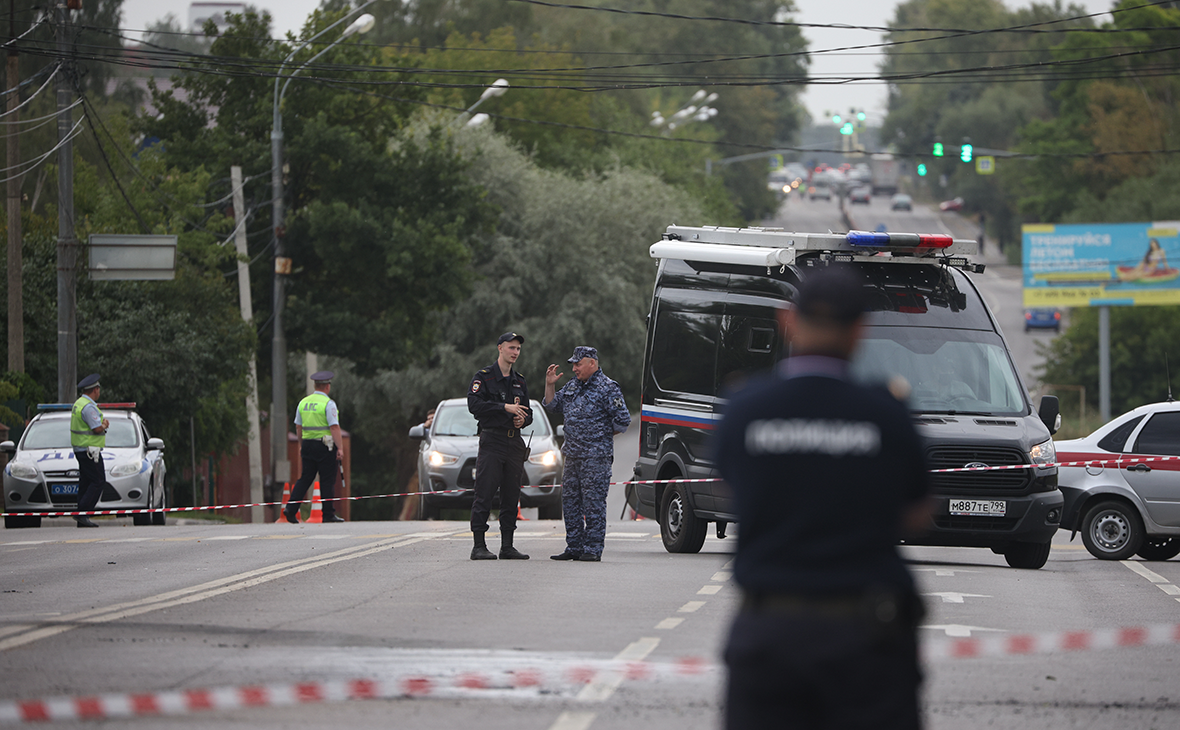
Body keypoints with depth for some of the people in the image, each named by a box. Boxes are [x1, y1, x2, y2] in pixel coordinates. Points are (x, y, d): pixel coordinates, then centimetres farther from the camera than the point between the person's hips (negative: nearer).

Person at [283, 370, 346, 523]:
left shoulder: (303, 403, 9)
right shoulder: (328, 403, -10)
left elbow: (298, 427, 14)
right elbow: (334, 427, -16)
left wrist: (301, 446, 23)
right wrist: (340, 448, -15)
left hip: (307, 444, 6)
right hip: (325, 446, -6)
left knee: (305, 478, 9)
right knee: (327, 481, 0)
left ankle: (291, 509, -2)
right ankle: (328, 514, 2)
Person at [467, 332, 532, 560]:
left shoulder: (519, 381, 17)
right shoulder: (484, 377, -2)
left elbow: (527, 412, 22)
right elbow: (474, 404, -16)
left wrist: (523, 419, -2)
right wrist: (505, 408, -22)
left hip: (515, 443, 6)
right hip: (492, 441, -6)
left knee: (511, 496, 6)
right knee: (484, 495, -8)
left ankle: (507, 546, 10)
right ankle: (479, 546, -8)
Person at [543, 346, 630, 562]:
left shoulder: (607, 388, -8)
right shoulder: (572, 386, 15)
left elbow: (623, 421, -9)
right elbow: (552, 406, 25)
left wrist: (603, 436, 0)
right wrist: (550, 385, 10)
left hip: (596, 457, -8)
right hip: (573, 455, 8)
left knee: (593, 503, -7)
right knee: (570, 501, 9)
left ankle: (593, 549, -5)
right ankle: (574, 548, 16)